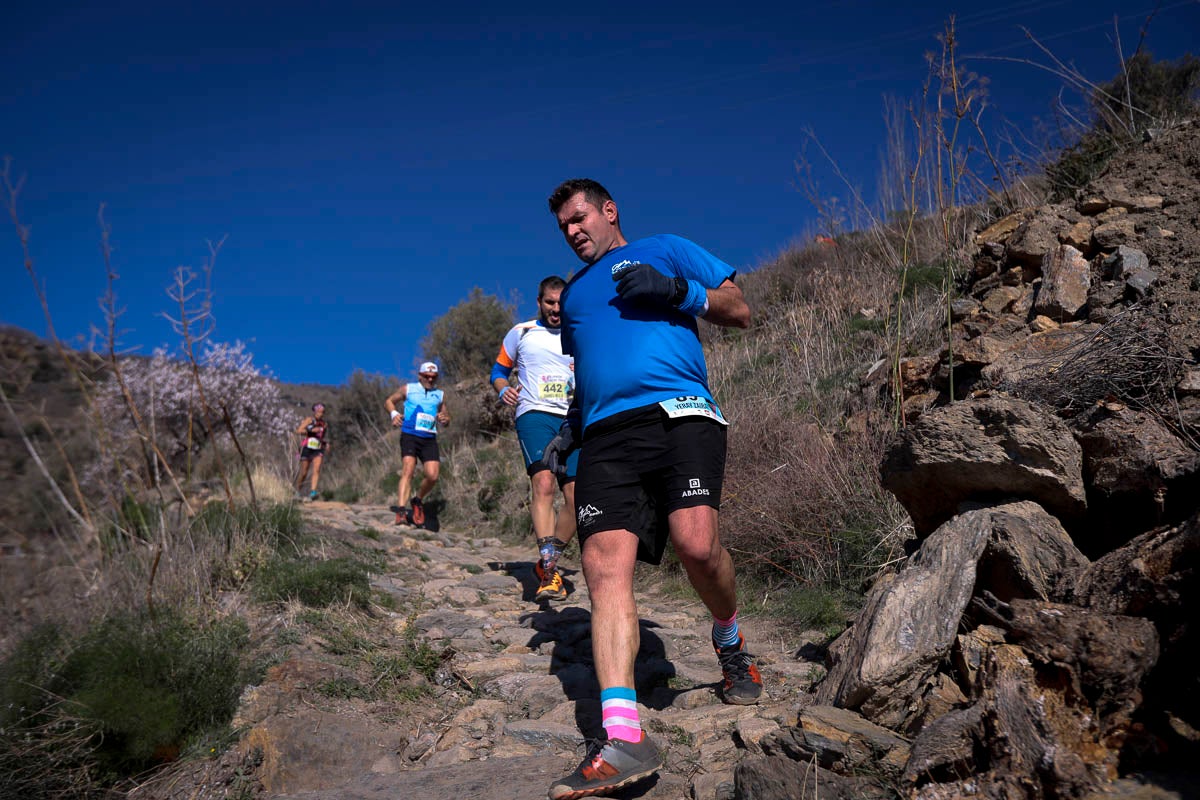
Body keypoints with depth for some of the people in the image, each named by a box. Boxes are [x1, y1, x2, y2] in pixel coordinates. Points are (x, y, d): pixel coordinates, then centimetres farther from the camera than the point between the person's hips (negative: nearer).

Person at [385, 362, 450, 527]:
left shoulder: (440, 395, 17)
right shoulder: (408, 389, 10)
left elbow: (447, 419, 20)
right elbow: (389, 401, 14)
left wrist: (444, 419, -4)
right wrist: (394, 413, -7)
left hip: (429, 440, 3)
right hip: (409, 436, -3)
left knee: (432, 476, -12)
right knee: (408, 471, -19)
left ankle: (418, 500, 17)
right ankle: (401, 511, -25)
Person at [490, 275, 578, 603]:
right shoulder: (521, 333, 12)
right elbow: (499, 370, 18)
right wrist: (503, 390, -4)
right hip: (534, 414, -3)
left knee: (576, 497, -4)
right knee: (543, 483, -26)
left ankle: (546, 566, 12)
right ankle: (549, 564, -32)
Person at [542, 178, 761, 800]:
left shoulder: (666, 251, 19)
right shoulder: (573, 293, 34)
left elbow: (740, 312, 12)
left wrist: (677, 290, -4)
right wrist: (569, 430, 22)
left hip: (677, 412, -4)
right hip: (606, 436, 5)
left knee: (696, 543, -26)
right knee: (604, 566, -16)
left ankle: (730, 642, 7)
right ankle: (623, 737, -20)